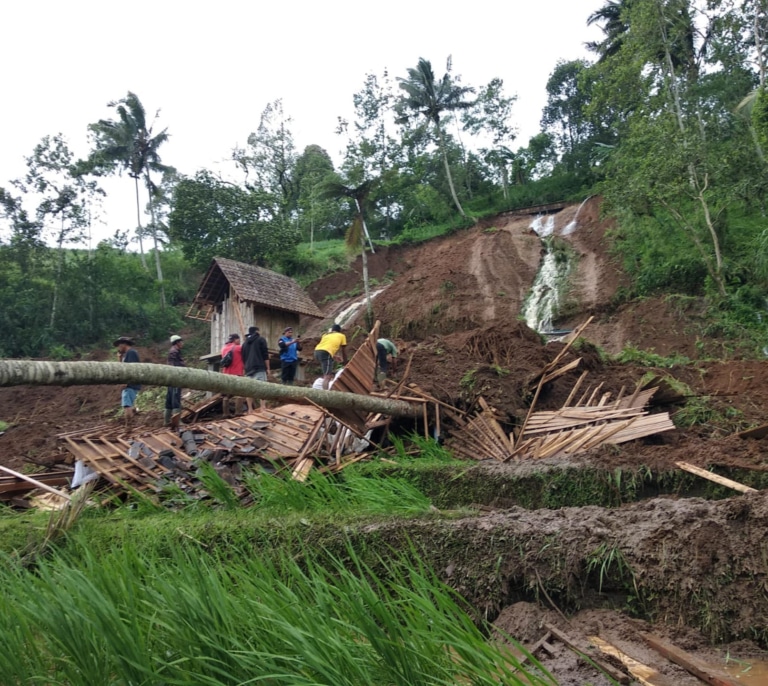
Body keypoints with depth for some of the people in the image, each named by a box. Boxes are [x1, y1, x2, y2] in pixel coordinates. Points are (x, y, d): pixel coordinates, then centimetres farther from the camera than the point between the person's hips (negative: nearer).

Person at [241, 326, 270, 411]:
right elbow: (265, 355, -3)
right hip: (259, 368, -5)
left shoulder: (245, 343, 21)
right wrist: (267, 368, -1)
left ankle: (250, 409, 2)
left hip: (248, 369, 5)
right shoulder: (260, 340, 4)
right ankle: (263, 408, -22)